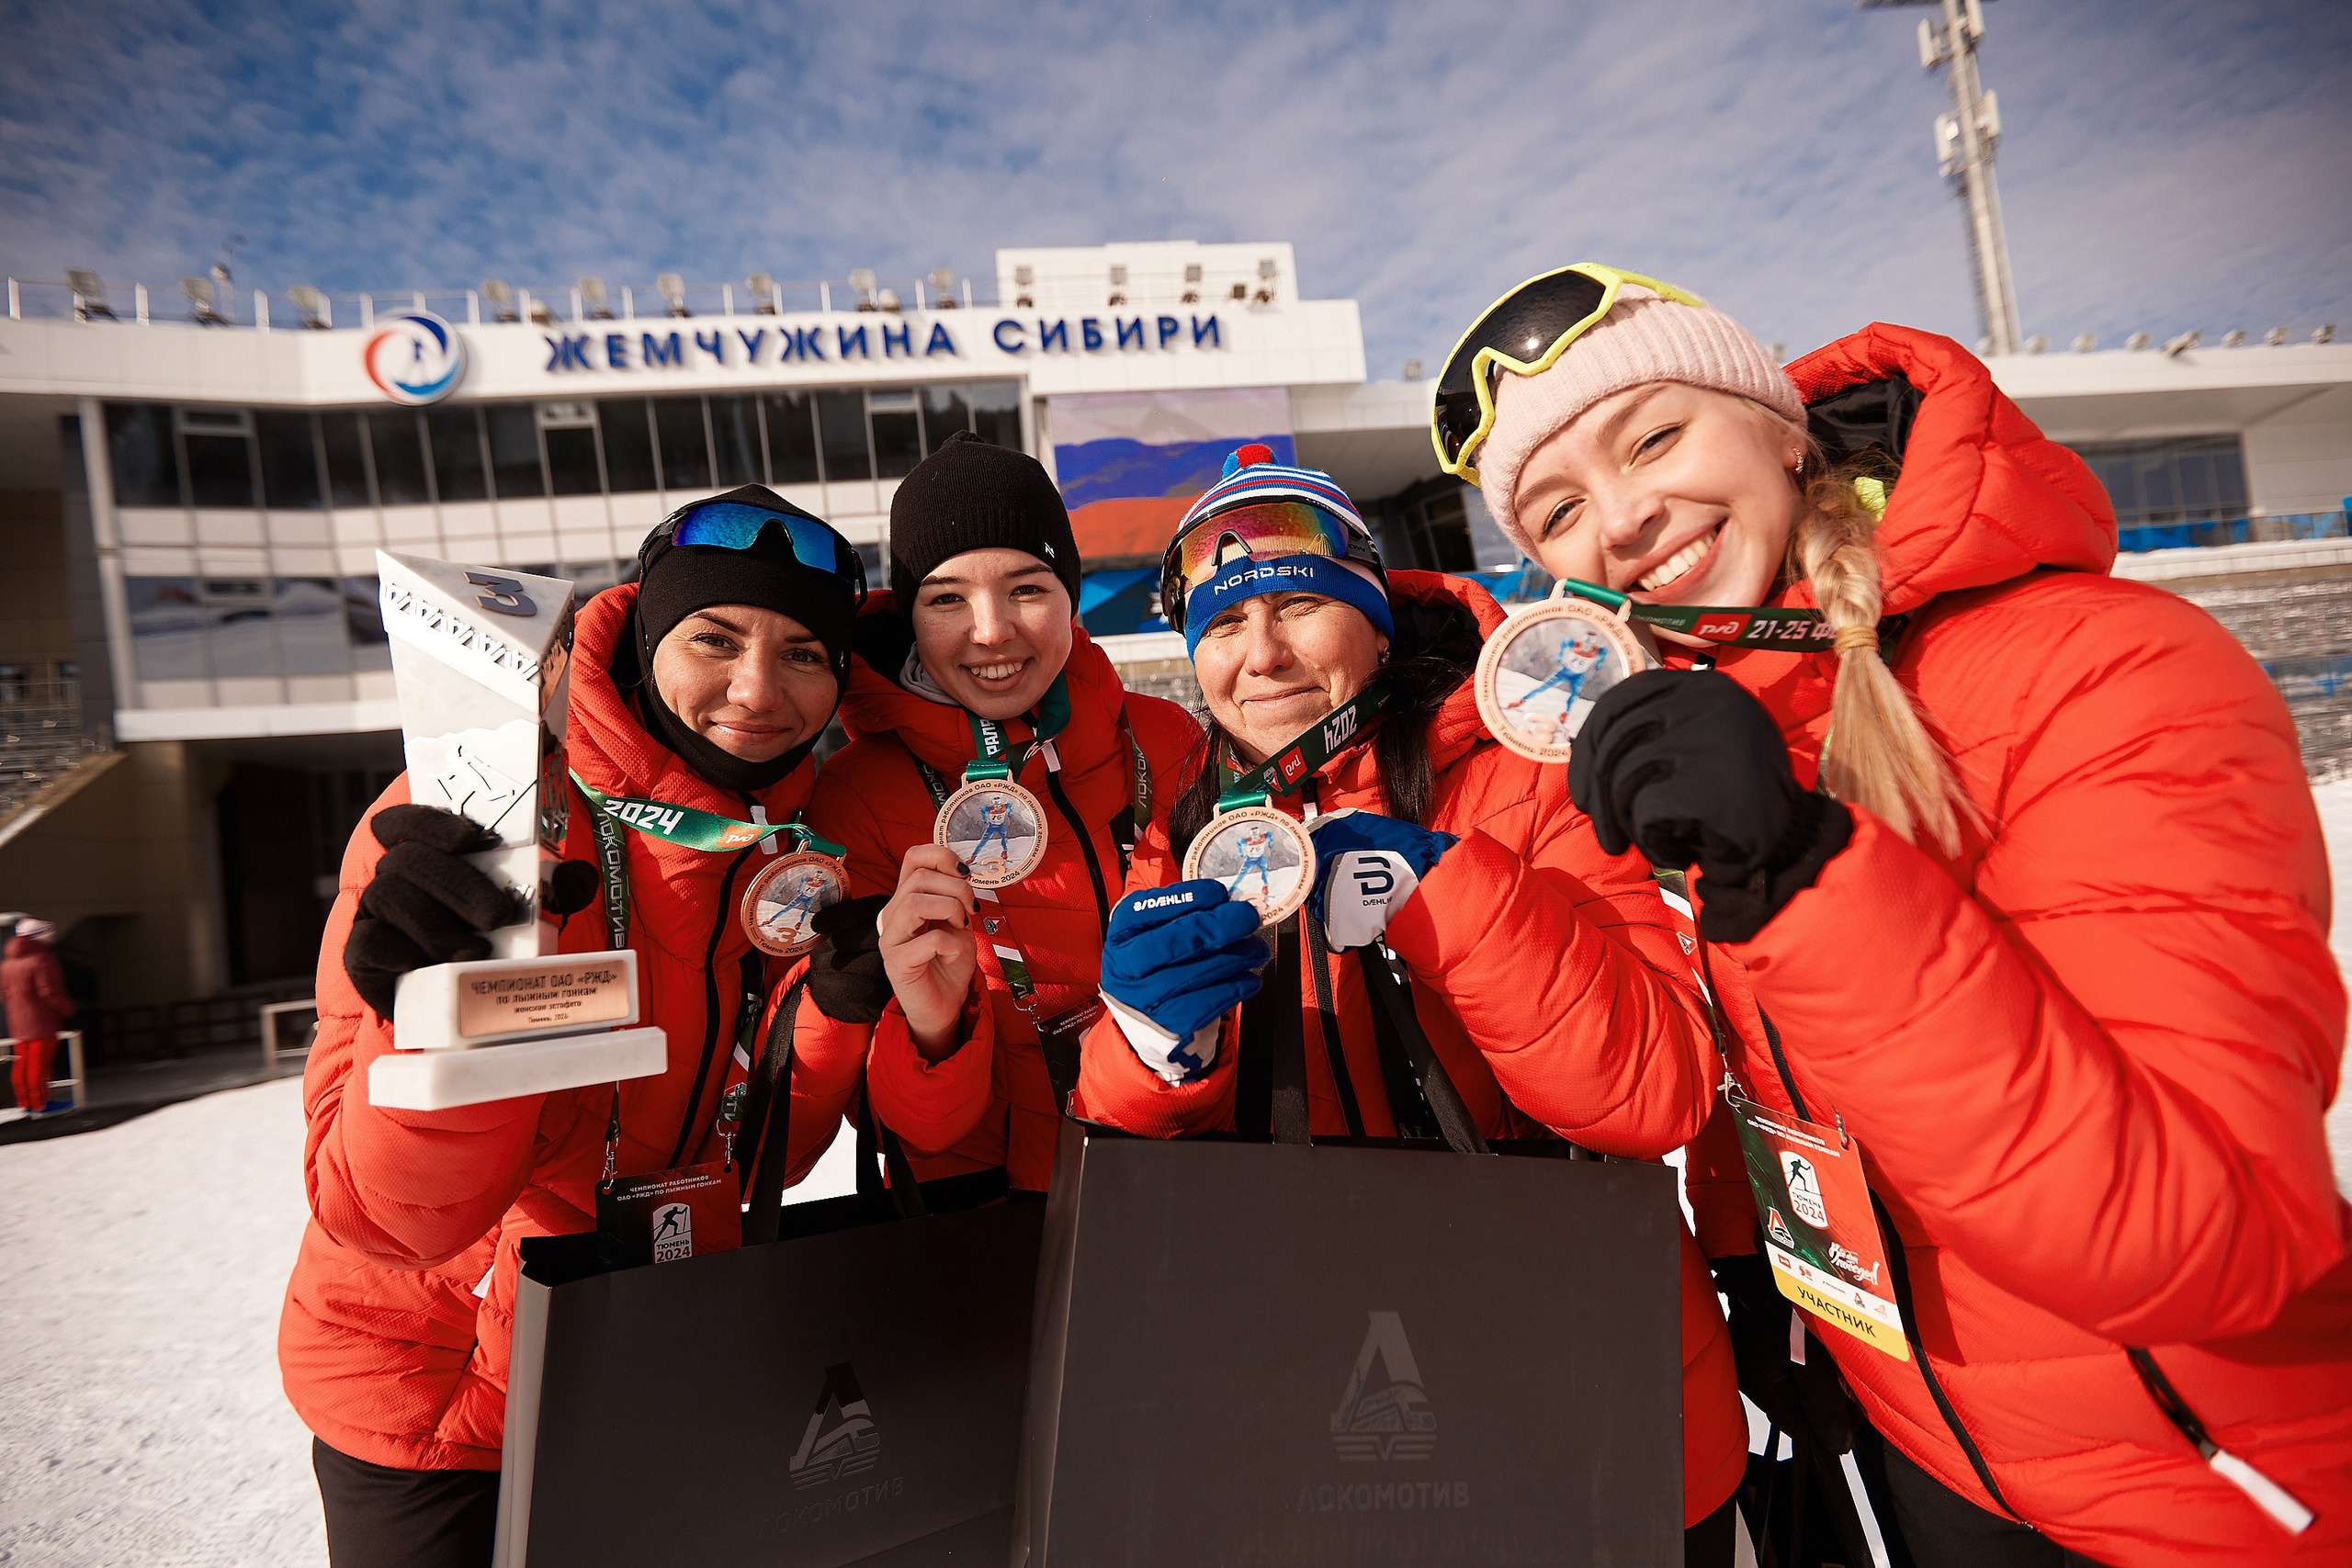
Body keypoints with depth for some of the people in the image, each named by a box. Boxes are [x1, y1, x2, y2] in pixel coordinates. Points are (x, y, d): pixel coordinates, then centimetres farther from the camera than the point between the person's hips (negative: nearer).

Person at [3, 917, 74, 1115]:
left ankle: (26, 1104, 17)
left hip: (18, 1024, 8)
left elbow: (4, 995, 16)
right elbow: (50, 991, -16)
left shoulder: (6, 963, 13)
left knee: (23, 1063, 12)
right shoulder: (42, 959, -13)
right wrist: (67, 1008, -5)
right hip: (42, 1022, -8)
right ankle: (40, 1104, -2)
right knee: (39, 1062, -5)